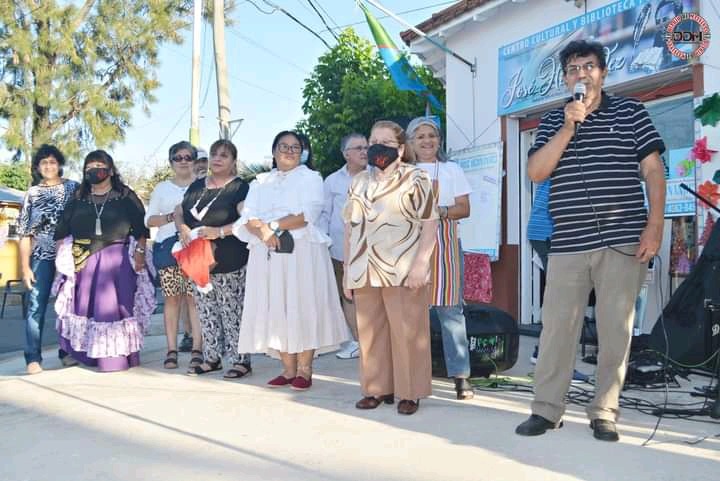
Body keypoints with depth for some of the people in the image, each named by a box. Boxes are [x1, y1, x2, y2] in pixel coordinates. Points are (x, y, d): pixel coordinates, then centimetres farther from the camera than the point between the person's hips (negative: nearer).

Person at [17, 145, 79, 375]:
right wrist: (25, 266, -1)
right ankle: (33, 358, 0)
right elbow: (24, 232, 6)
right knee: (36, 307, -4)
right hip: (41, 257, 0)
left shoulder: (73, 188, 6)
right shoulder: (32, 193, 8)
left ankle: (67, 351, 17)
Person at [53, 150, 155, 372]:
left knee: (113, 304, -4)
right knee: (83, 305, 4)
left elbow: (141, 229, 1)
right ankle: (84, 354, 15)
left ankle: (117, 355, 2)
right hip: (82, 261, 3)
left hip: (116, 261, -3)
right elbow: (62, 232, 14)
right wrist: (63, 257, 7)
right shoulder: (78, 199, 13)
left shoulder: (126, 197, 5)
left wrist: (139, 253, -9)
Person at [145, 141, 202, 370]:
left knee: (195, 297, -7)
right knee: (171, 298, -1)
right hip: (167, 246, 2)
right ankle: (171, 349, 4)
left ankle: (197, 349, -4)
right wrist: (172, 216, -4)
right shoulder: (162, 188, 18)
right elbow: (149, 220, 13)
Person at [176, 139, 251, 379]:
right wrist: (182, 228, -2)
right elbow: (179, 212, 20)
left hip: (229, 263, -6)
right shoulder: (196, 186, 15)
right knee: (206, 312, 12)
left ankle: (241, 360, 7)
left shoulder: (240, 187, -4)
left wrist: (220, 231, -22)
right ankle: (212, 358, 23)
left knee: (232, 312, -3)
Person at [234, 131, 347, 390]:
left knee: (302, 306, -5)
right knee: (276, 310, 2)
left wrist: (274, 226, -11)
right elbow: (248, 218, 5)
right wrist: (264, 231, -15)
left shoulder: (310, 178, 7)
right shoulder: (260, 182, 19)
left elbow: (307, 215, -8)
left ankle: (305, 369, 2)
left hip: (302, 252, -4)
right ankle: (288, 369, 9)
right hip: (267, 253, 4)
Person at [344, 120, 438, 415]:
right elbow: (350, 229, 17)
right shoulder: (359, 183, 17)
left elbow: (430, 223, -7)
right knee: (370, 333, 10)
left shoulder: (416, 179, 0)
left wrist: (420, 263, -16)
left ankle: (409, 392, 11)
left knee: (406, 333, 0)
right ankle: (377, 388, 22)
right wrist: (347, 271, 13)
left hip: (402, 272, -5)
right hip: (365, 272, 5)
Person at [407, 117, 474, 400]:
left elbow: (464, 208, 6)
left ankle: (460, 375, -4)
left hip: (444, 243, -1)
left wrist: (440, 211, -12)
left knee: (450, 308, -6)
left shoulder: (451, 169, 14)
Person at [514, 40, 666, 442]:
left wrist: (655, 225, -6)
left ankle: (605, 412, 14)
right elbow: (536, 173, 0)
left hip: (623, 242, -1)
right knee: (557, 327, 1)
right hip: (568, 243, 2)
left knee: (616, 329, 3)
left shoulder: (631, 112, 9)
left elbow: (653, 170, 4)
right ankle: (547, 409, 10)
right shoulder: (553, 121, 13)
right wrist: (568, 127, -9)